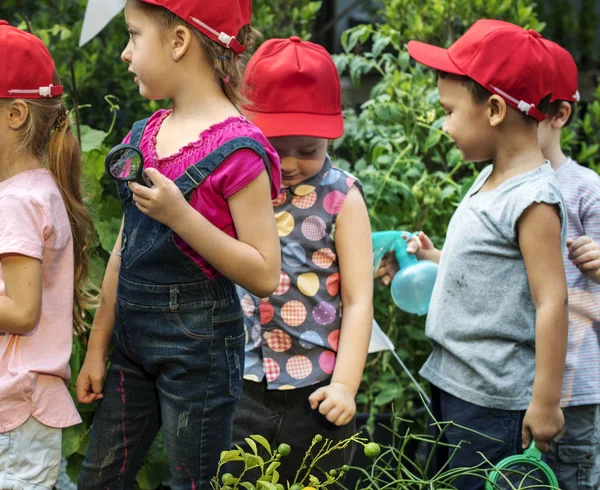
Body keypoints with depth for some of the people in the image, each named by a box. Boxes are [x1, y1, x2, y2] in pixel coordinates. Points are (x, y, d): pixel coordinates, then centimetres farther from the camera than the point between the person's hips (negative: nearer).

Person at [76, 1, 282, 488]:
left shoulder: (236, 149, -16)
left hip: (199, 345, -7)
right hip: (132, 339, 7)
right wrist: (97, 347, 14)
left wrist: (179, 215, -26)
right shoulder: (145, 135, 6)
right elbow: (125, 249, 12)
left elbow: (264, 274, -18)